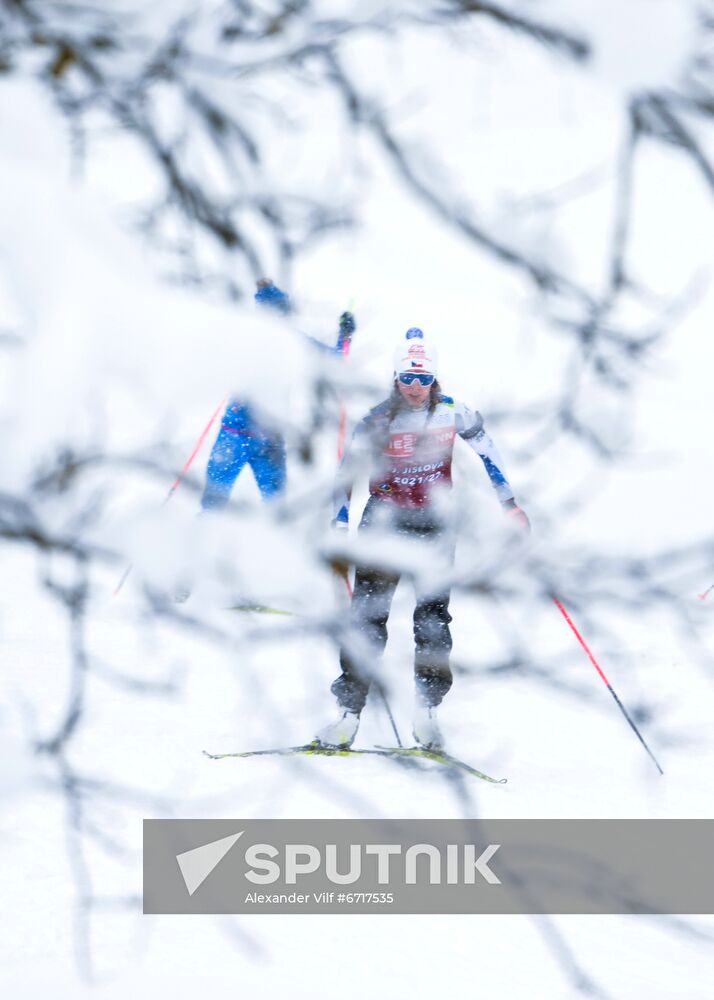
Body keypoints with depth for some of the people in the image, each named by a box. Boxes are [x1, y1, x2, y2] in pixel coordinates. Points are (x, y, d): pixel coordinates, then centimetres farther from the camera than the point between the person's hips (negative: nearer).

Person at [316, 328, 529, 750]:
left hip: (434, 524, 1)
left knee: (434, 616, -4)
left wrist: (509, 502, 11)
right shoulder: (378, 422, -9)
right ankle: (349, 713, -3)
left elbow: (486, 449, 10)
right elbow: (347, 475, -2)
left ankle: (427, 712, 5)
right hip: (384, 522, -1)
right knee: (368, 616, -6)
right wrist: (341, 530, -8)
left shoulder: (453, 413, -5)